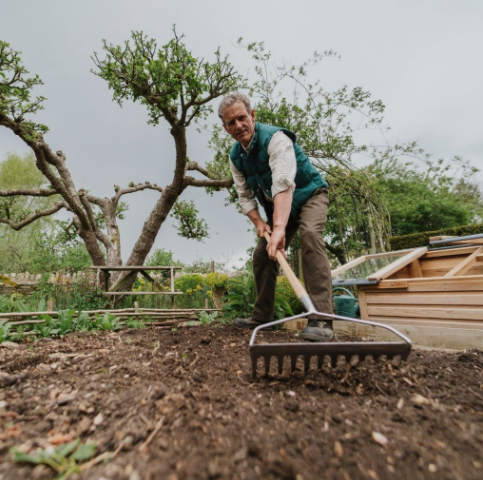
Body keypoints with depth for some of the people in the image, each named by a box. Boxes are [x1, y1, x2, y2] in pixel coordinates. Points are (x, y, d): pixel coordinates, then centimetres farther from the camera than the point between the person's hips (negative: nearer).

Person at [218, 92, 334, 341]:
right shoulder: (235, 156, -4)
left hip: (309, 194, -6)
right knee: (261, 253, 1)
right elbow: (245, 195, -2)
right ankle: (261, 316, 14)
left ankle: (321, 319, -35)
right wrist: (259, 222, -19)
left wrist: (279, 228, -53)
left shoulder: (275, 138, -26)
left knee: (309, 235, -34)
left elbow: (283, 184, -41)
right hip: (277, 207, 7)